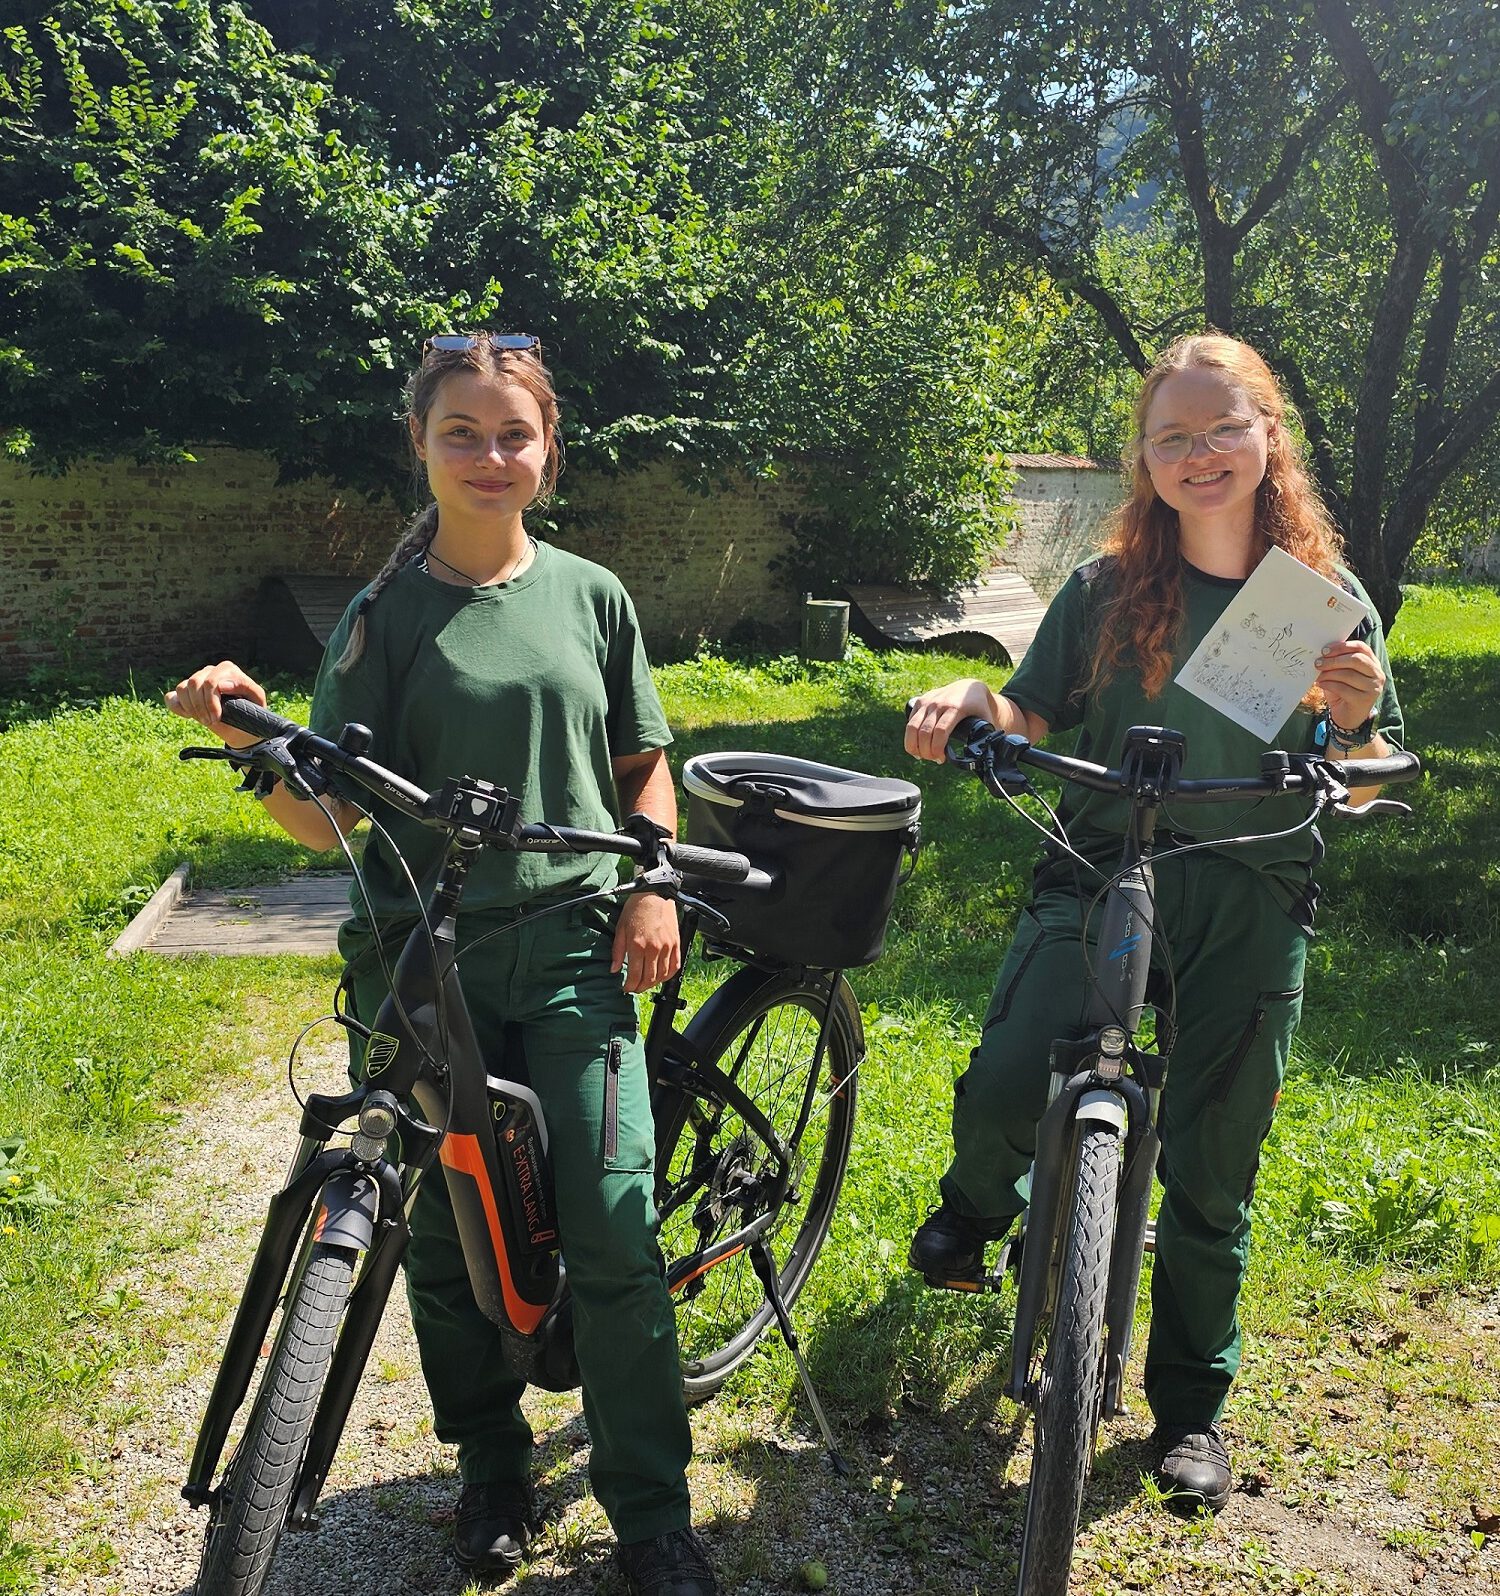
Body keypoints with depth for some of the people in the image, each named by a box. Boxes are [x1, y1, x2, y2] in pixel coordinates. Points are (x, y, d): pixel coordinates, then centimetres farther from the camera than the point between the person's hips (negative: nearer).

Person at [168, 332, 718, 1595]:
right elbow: (326, 819, -5)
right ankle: (492, 1467, 35)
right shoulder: (388, 616, 0)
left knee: (612, 1231, -4)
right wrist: (245, 733, -22)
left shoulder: (590, 594, 6)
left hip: (574, 952, 0)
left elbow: (645, 762, 14)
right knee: (447, 1236, 10)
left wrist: (654, 892, 1)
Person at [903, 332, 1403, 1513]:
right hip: (1101, 874, 0)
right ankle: (979, 1205, 15)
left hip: (1250, 904, 1)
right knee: (1003, 1086, -23)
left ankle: (1192, 1406, 30)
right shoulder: (1105, 591, 3)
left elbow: (1366, 790, 8)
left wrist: (1356, 722, -14)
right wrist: (973, 699, -13)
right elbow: (1037, 722, 8)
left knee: (1209, 1174, 8)